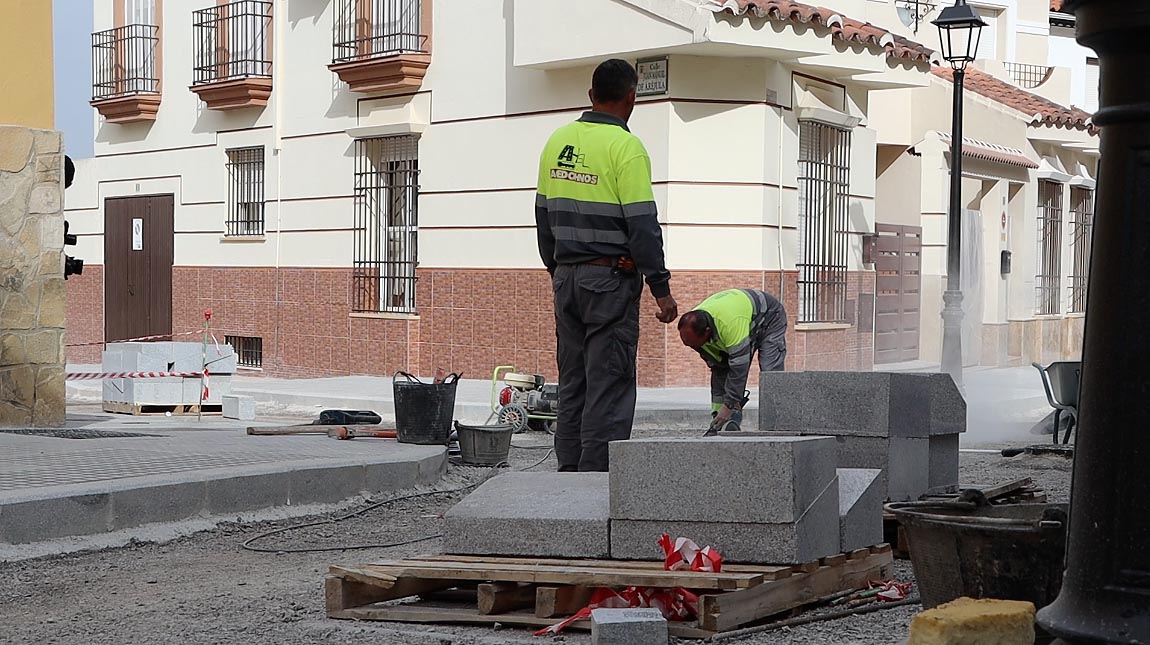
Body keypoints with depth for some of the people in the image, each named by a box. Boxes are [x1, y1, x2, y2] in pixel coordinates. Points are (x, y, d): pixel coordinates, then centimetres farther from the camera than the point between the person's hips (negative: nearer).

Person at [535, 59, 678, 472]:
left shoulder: (558, 141, 9)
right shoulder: (626, 147, -11)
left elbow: (543, 215, 15)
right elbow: (642, 225, -14)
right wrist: (661, 289, -10)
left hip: (566, 278, 7)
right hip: (611, 279, -7)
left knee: (572, 383, 12)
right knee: (609, 385, -4)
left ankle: (569, 472, 14)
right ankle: (597, 476, -5)